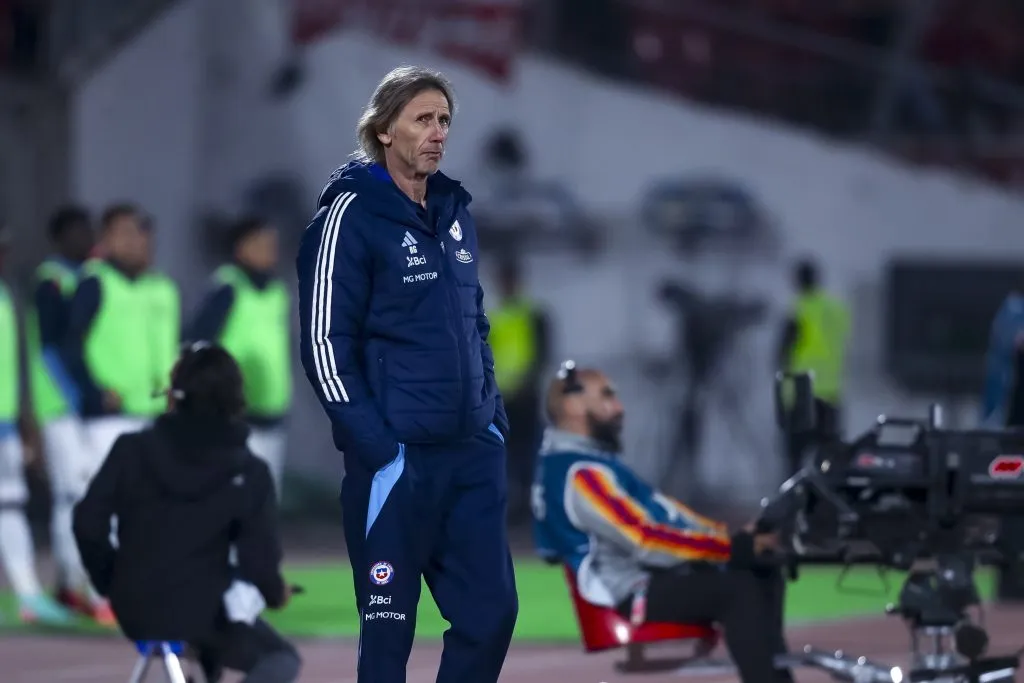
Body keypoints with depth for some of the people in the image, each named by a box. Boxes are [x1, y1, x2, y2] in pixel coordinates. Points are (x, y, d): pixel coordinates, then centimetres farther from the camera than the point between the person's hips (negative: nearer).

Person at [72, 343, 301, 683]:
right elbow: (259, 560, -11)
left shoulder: (132, 450, -6)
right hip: (202, 614, -4)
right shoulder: (248, 473, -10)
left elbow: (89, 524, -5)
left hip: (134, 610, 4)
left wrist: (108, 581, 13)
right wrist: (275, 593, 13)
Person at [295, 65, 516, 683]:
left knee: (491, 609, 5)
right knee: (389, 623, -1)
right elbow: (325, 342, -11)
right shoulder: (352, 215, -8)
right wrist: (374, 445, -16)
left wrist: (495, 417, 11)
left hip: (474, 454, 7)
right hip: (398, 458, -7)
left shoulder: (455, 211, 13)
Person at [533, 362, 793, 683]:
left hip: (651, 574, 11)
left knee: (764, 574, 4)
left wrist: (733, 536, 8)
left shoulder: (591, 461, 19)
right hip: (634, 592, -11)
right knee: (740, 589, -25)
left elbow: (661, 516, 20)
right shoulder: (578, 474, -17)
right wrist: (734, 547, -24)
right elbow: (645, 540, -25)